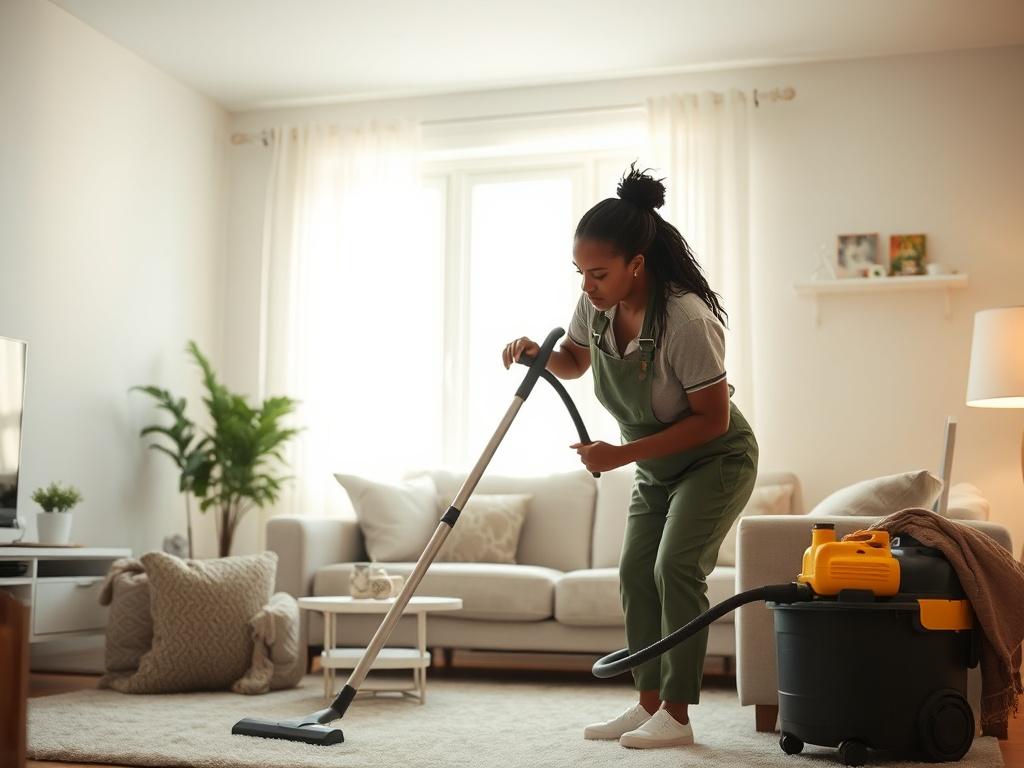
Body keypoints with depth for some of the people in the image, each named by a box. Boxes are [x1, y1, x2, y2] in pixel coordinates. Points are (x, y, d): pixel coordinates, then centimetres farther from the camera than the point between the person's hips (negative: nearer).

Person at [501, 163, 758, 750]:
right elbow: (575, 361, 9)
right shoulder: (597, 305, -11)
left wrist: (622, 454, -29)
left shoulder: (686, 318, -33)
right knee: (636, 572, 5)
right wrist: (539, 355, -15)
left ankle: (677, 716, -9)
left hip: (716, 459, -8)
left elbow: (713, 418, -28)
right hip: (658, 467, 8)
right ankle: (649, 704, 14)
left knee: (675, 567, -18)